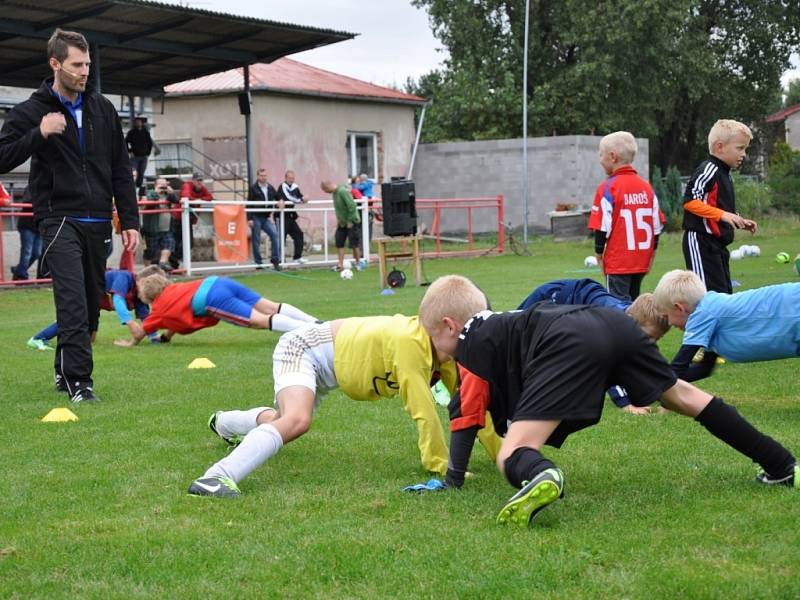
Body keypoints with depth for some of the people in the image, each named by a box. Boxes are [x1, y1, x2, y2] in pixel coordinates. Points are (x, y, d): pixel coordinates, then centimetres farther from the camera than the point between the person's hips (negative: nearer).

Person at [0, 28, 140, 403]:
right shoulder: (31, 111, -2)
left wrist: (129, 221, 10)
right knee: (73, 299, -17)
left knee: (92, 302, 9)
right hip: (59, 219, -5)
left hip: (97, 223, 5)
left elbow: (120, 171, 15)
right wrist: (39, 134, -21)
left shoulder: (102, 109, 11)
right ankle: (78, 380, -15)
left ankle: (66, 371, 25)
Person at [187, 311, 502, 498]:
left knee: (285, 420, 30)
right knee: (296, 420, -36)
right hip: (301, 348, -9)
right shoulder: (411, 341, -36)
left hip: (324, 361, 9)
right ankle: (218, 476, -44)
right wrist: (440, 465, -30)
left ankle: (224, 423, 61)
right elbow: (423, 410, -36)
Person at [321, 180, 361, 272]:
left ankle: (358, 263, 14)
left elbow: (352, 206, -25)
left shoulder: (343, 192, -23)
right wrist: (338, 219, 6)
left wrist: (350, 221, -21)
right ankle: (340, 264, 7)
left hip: (352, 222, -9)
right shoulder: (334, 193, 4)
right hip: (342, 223, 9)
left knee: (354, 244, -1)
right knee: (339, 243, 4)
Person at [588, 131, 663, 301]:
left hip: (618, 261, -6)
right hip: (642, 260, 6)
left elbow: (603, 225, -12)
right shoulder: (646, 186, 7)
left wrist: (599, 251, 1)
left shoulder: (608, 187, -11)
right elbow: (657, 223, 8)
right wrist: (651, 251, 18)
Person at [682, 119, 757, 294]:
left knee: (725, 292, 11)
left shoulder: (724, 174, 17)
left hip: (717, 244, 10)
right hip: (701, 242, -10)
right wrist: (722, 214, -26)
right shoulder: (708, 170, -13)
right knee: (710, 293, -13)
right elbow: (689, 201, -23)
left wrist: (741, 222, 12)